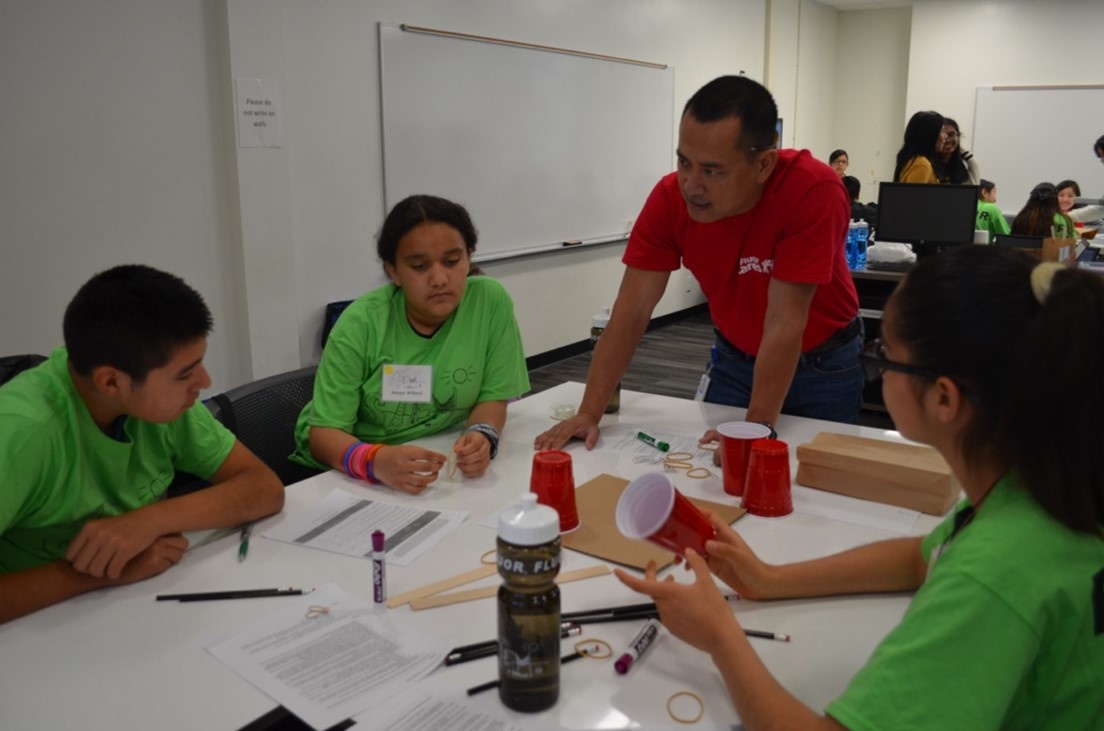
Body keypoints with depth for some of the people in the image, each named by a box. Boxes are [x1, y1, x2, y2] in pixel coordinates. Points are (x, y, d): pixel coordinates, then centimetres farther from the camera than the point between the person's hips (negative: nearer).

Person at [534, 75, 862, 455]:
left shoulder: (813, 191, -33)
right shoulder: (670, 197, -22)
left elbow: (784, 321, -33)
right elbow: (631, 311, -21)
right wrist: (589, 413, -26)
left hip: (824, 364, -2)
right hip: (735, 358, 3)